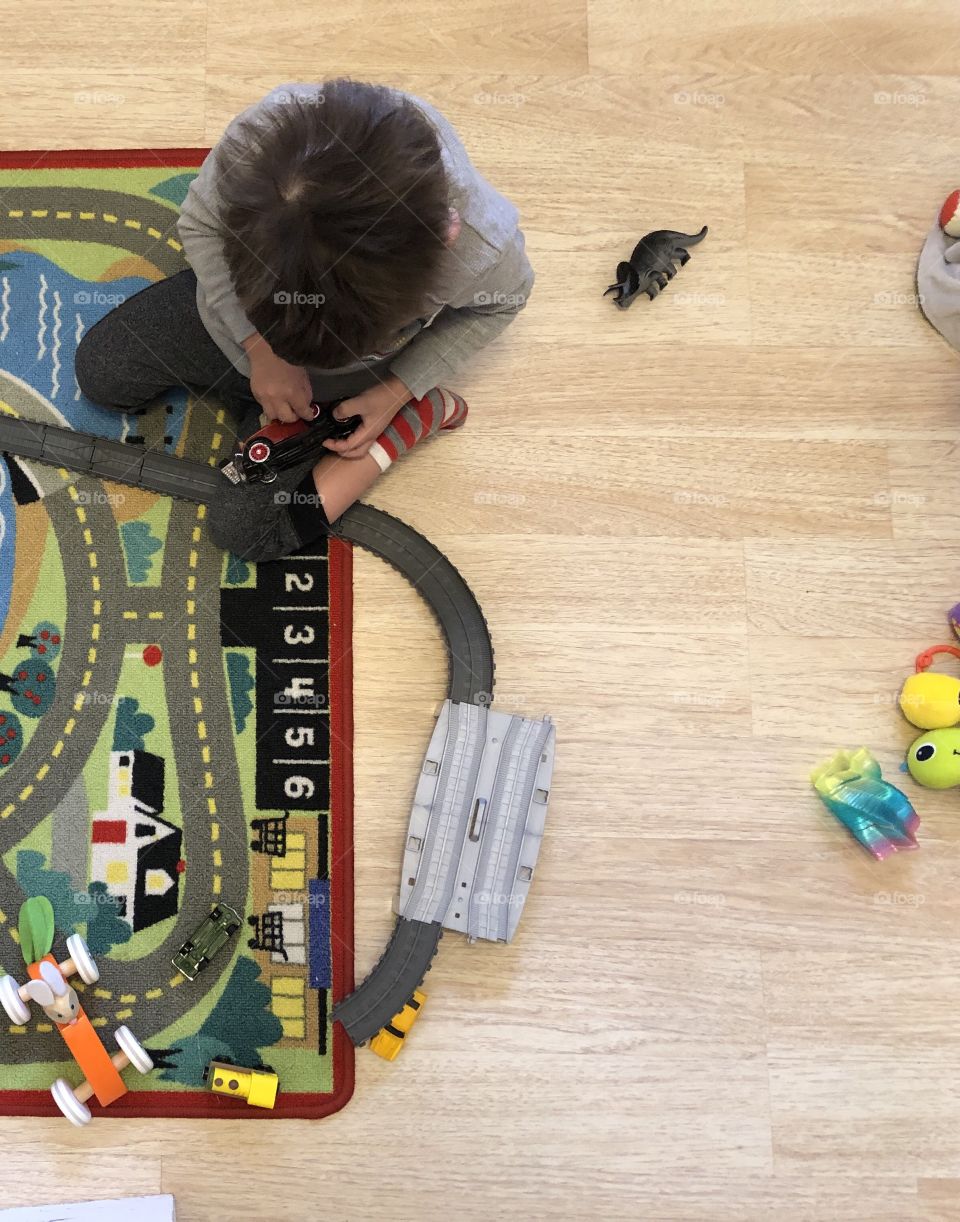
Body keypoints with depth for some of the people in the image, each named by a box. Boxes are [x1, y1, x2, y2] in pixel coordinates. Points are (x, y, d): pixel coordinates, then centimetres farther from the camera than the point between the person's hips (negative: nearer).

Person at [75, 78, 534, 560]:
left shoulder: (477, 249, -43)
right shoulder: (262, 132, -40)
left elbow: (500, 302, -15)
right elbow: (198, 221, -16)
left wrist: (396, 391, -21)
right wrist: (260, 349, -25)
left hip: (341, 379, -3)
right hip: (235, 303, 3)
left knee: (245, 528, 2)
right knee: (98, 370, 10)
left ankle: (413, 418, 7)